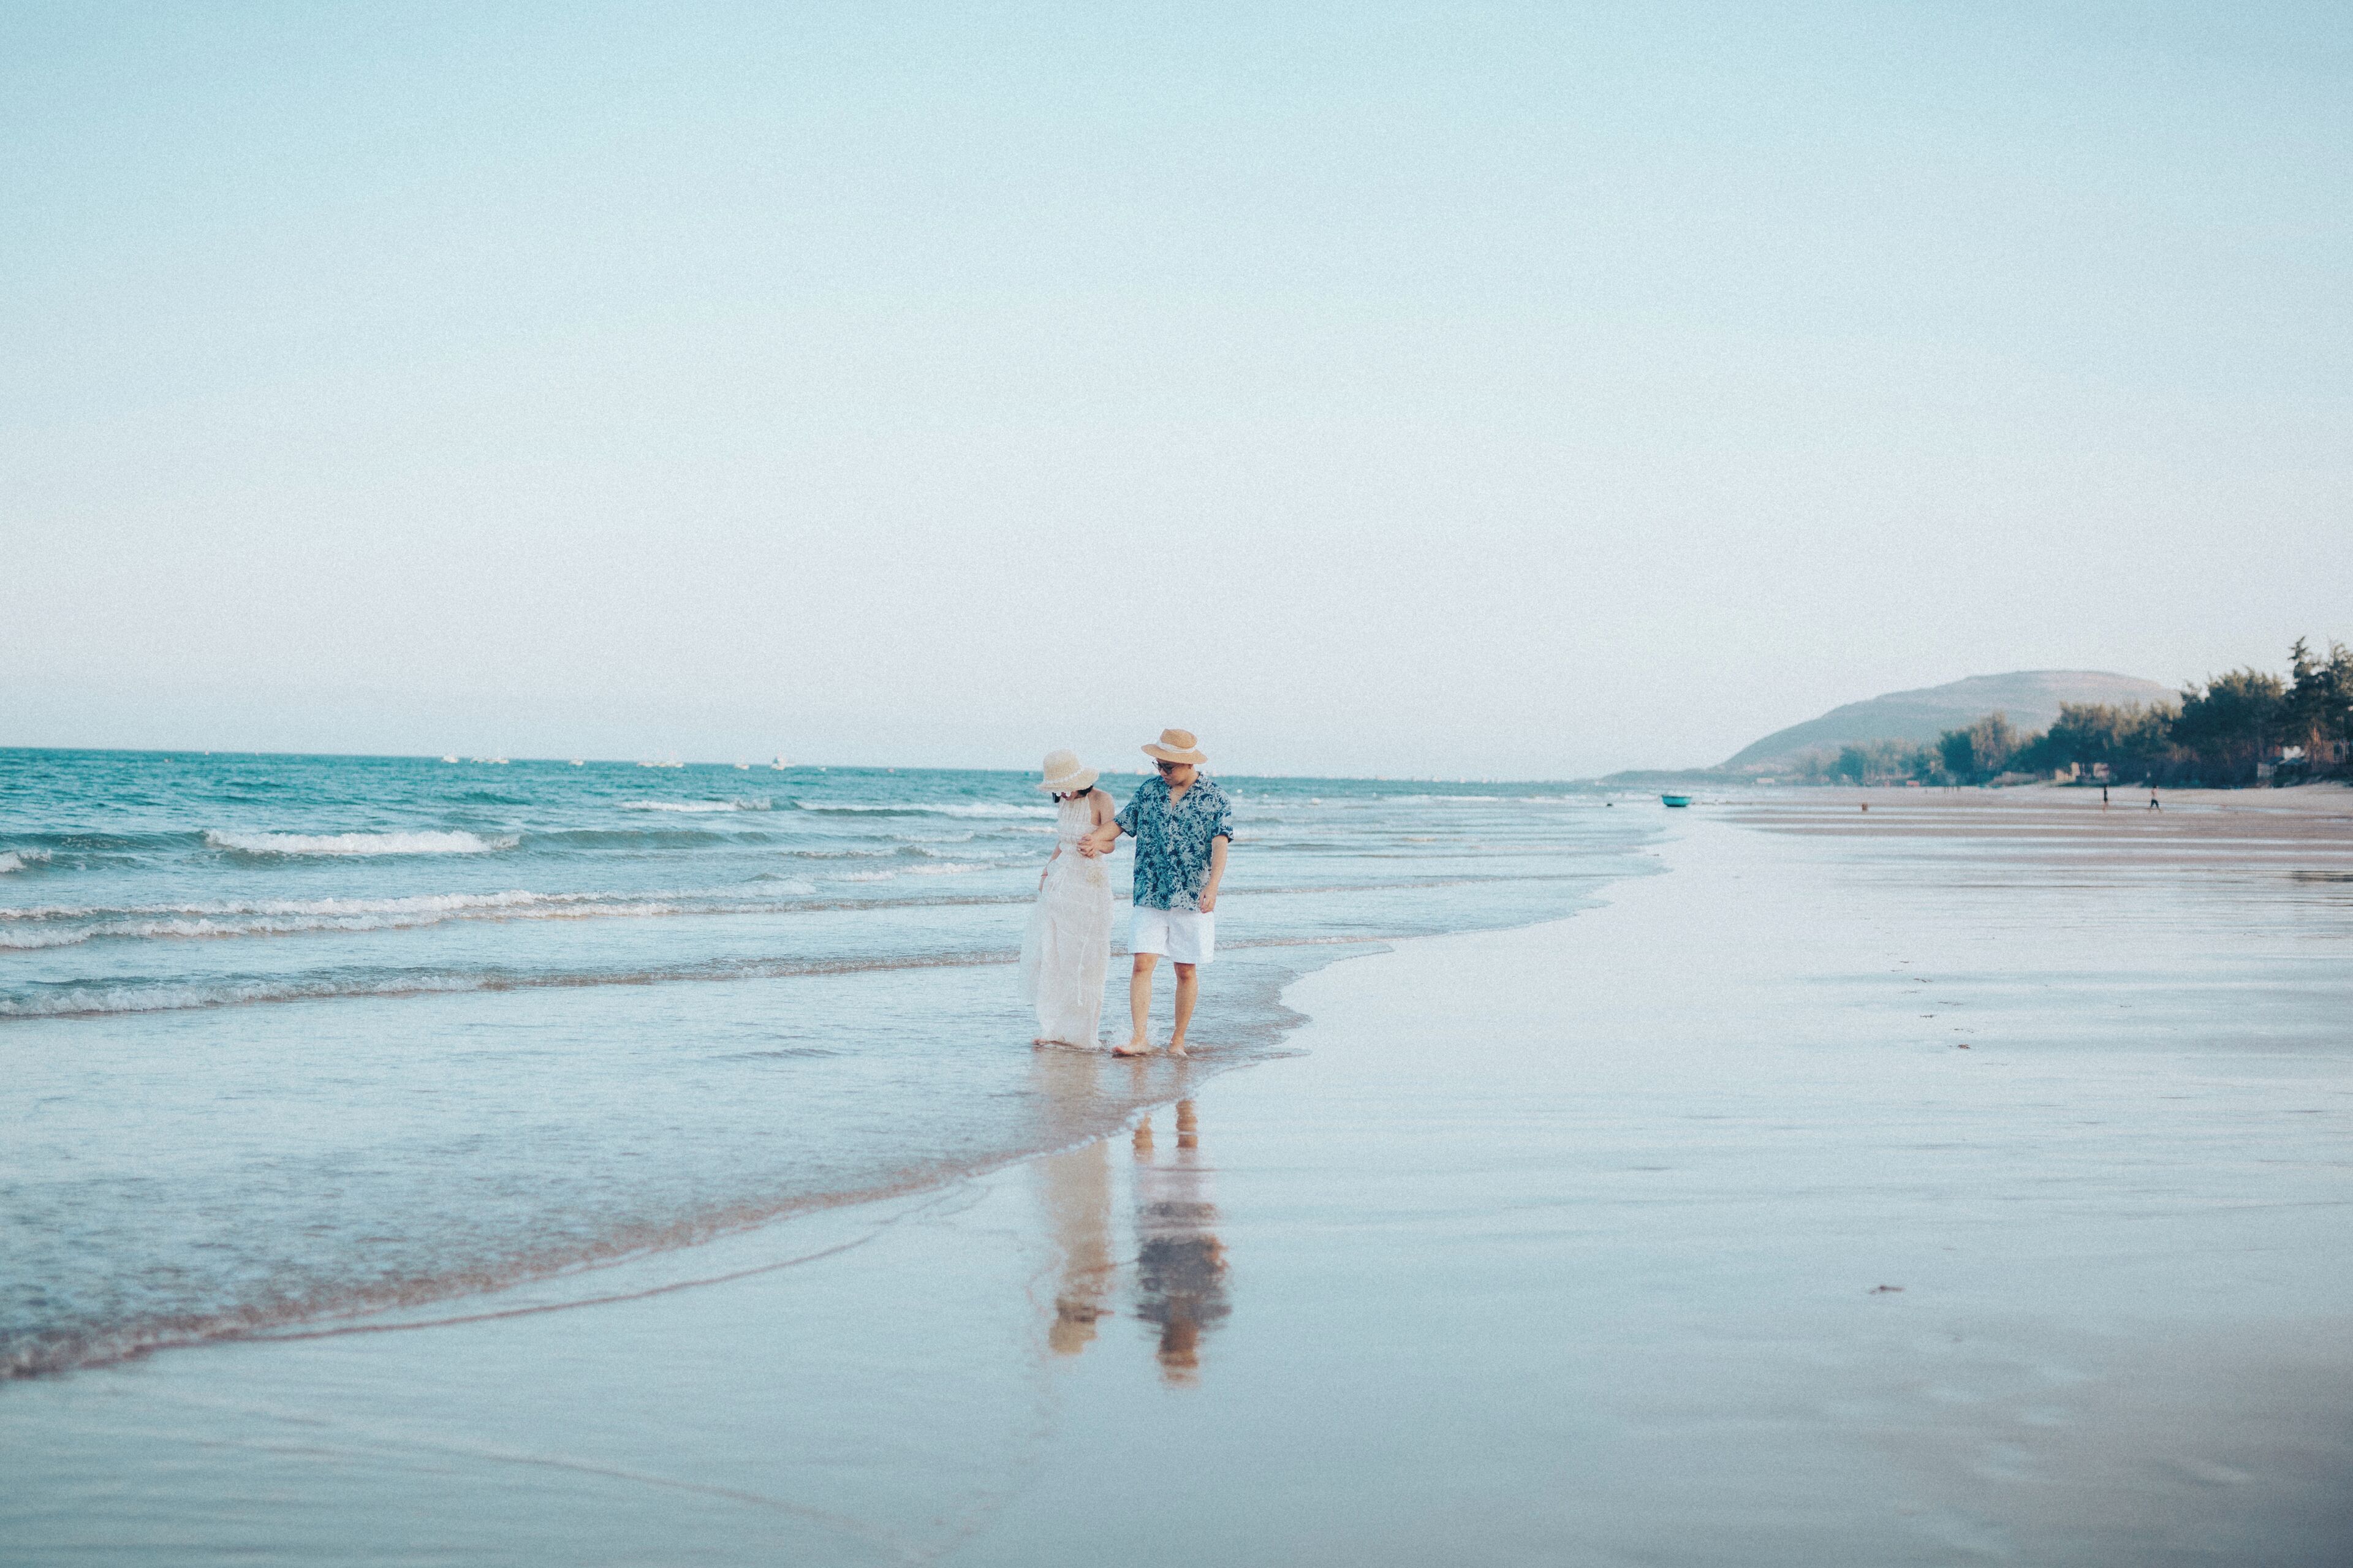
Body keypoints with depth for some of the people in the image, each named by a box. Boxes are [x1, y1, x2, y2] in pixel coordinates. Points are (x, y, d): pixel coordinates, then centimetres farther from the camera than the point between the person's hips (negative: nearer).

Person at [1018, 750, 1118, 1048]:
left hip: (1090, 882, -6)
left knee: (1083, 958, -4)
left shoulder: (1101, 800, -11)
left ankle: (1081, 1031, 4)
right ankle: (1055, 1028, 8)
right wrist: (1047, 869, 7)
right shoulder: (1064, 802, 9)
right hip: (1060, 881, 6)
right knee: (1050, 954, 2)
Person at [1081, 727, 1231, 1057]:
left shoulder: (1215, 799, -3)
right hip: (1150, 896, 3)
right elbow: (1120, 822, 13)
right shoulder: (1148, 790, 9)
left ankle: (1178, 1040, 14)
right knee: (1142, 964, -8)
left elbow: (1220, 845, -13)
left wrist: (1212, 887, -28)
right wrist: (1095, 838, -8)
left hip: (1193, 900, -2)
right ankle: (1139, 1038, -10)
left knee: (1186, 971, 4)